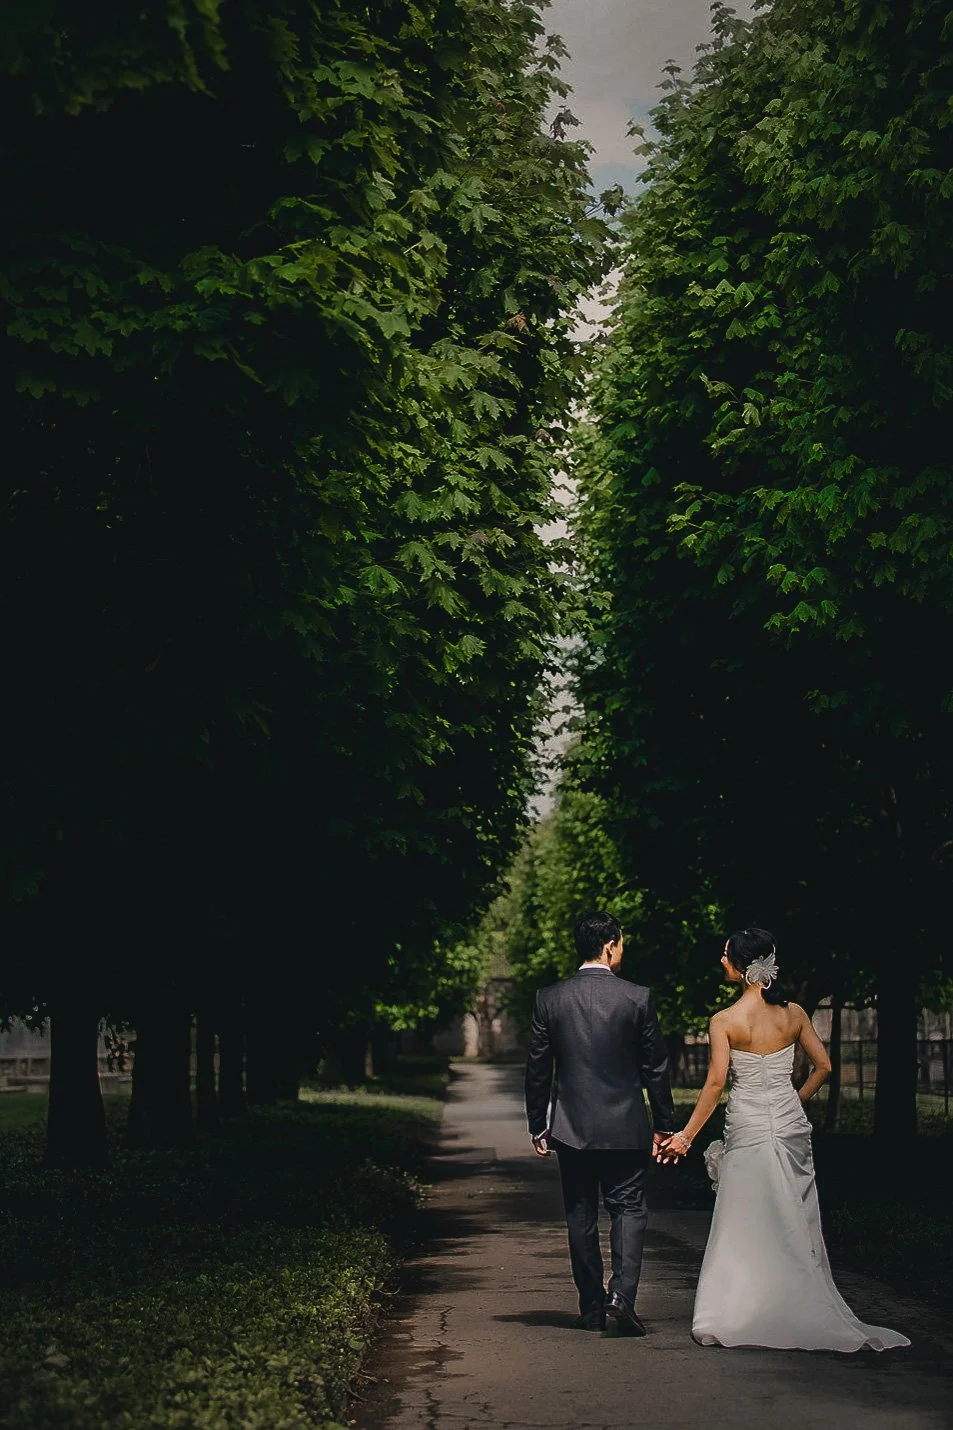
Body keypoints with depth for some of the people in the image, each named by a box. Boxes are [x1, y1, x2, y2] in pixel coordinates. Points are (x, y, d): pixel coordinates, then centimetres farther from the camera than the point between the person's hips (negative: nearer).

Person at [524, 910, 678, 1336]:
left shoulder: (550, 998, -3)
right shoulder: (637, 997, -7)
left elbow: (537, 1068, 1)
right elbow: (655, 1067, -2)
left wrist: (537, 1125, 11)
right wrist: (665, 1125, 7)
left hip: (571, 1127, 2)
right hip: (625, 1127, -2)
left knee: (581, 1217, 11)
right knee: (628, 1209, 7)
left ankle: (592, 1309, 15)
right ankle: (622, 1293, -12)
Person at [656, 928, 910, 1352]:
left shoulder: (725, 1021, -11)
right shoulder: (794, 1014, 1)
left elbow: (715, 1084, -12)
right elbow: (823, 1066, 6)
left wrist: (686, 1135, -5)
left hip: (747, 1125, -4)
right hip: (790, 1121, 4)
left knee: (744, 1226, 2)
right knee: (794, 1222, 11)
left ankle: (734, 1316, 3)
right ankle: (804, 1313, 15)